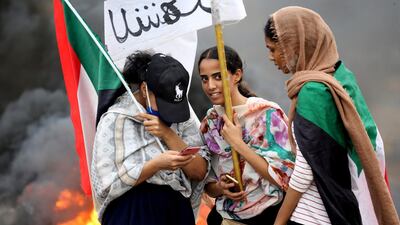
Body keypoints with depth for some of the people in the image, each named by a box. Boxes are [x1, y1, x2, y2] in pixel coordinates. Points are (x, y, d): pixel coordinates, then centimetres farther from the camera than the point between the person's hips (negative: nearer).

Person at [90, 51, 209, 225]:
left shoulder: (182, 119, 1)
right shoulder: (115, 120, -11)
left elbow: (199, 172, -7)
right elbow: (106, 186, -16)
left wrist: (167, 134, -18)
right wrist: (156, 165, -25)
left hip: (177, 211, 4)